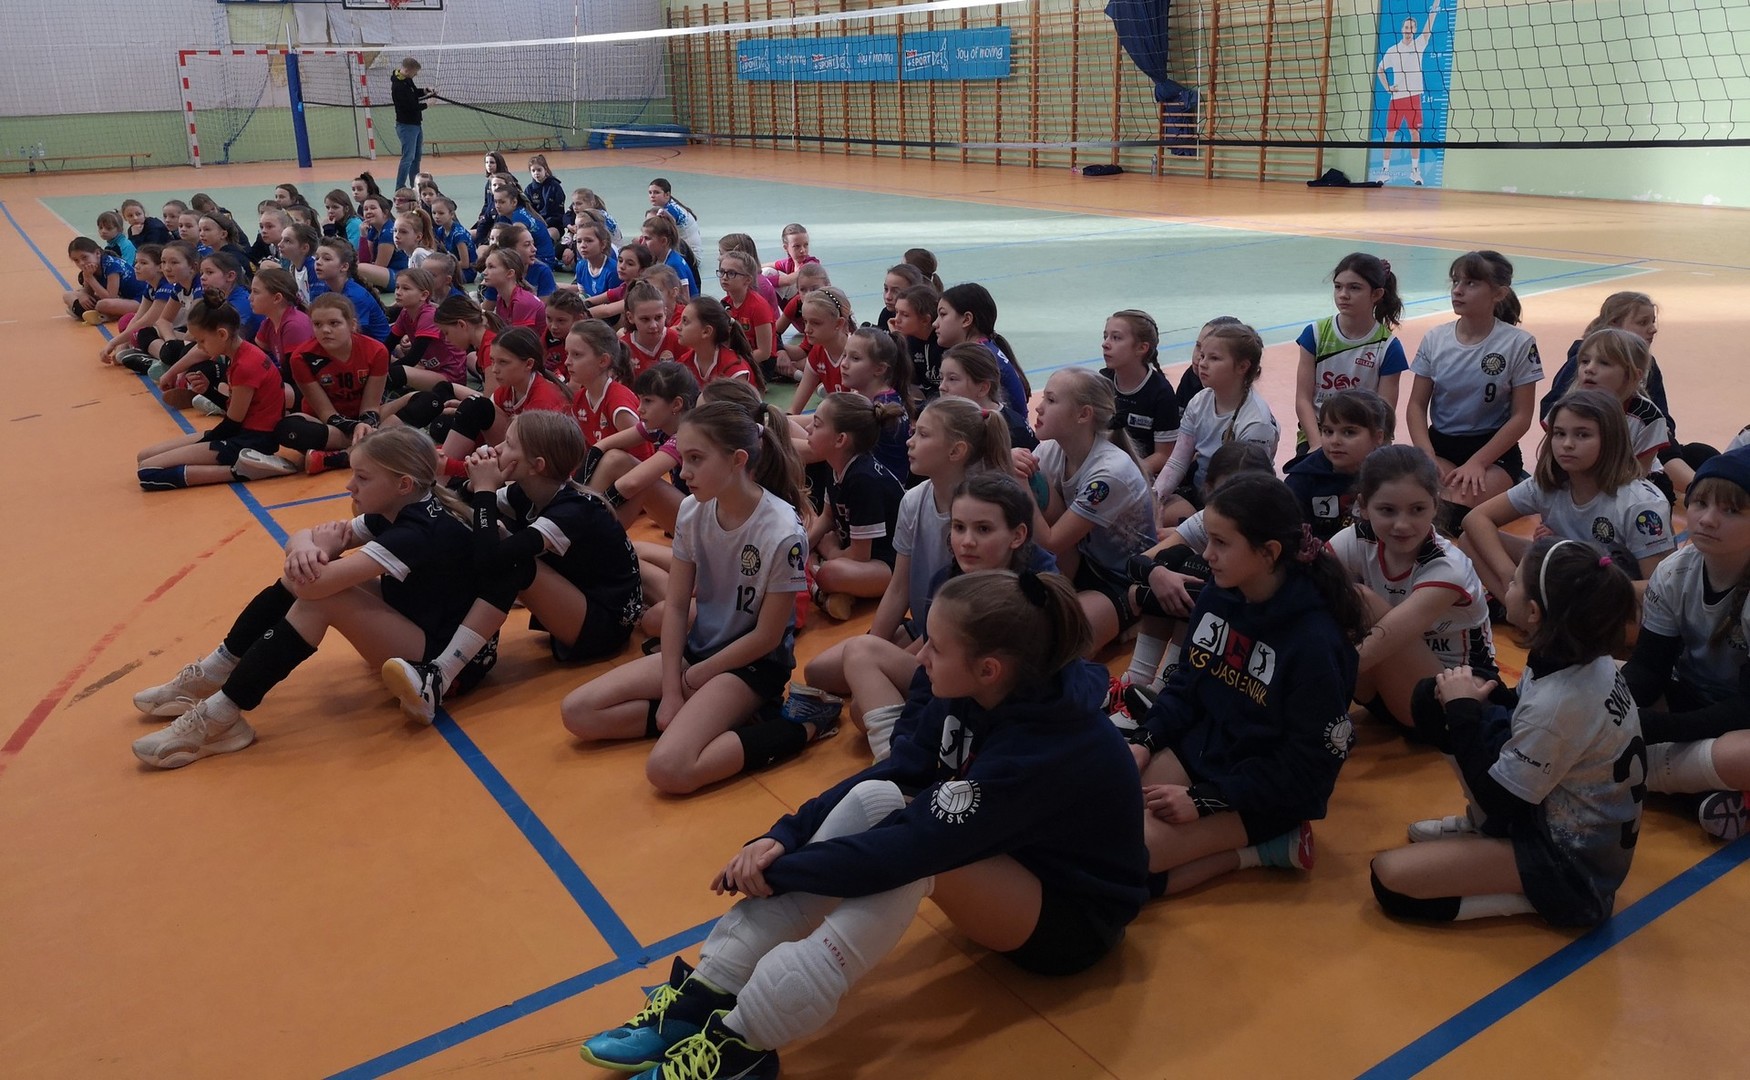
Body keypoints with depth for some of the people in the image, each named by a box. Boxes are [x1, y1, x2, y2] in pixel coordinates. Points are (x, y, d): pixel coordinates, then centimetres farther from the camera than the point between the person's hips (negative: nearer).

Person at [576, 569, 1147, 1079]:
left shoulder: (1044, 748, -35)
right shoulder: (974, 694, -12)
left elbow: (910, 846, -35)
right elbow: (892, 772, -8)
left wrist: (778, 870, -26)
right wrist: (782, 837, -19)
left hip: (1075, 914, -7)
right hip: (1001, 859, 7)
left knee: (910, 849, -34)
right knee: (873, 798, -19)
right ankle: (709, 992, -20)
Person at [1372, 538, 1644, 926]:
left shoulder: (1555, 704, -33)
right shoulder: (1588, 660, -7)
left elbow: (1497, 800, -22)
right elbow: (1524, 723, 10)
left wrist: (1463, 712, -15)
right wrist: (1478, 697, -8)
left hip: (1570, 858, -9)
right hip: (1553, 806, 9)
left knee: (1388, 877, -16)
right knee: (1436, 699, 4)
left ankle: (1534, 895, -5)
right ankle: (1482, 828, 17)